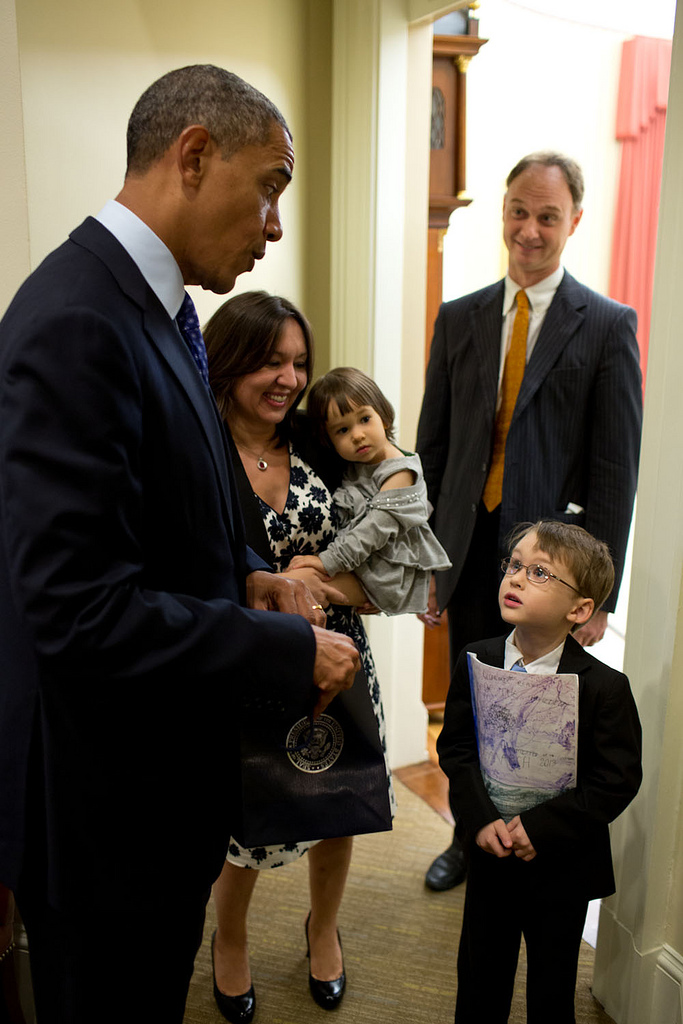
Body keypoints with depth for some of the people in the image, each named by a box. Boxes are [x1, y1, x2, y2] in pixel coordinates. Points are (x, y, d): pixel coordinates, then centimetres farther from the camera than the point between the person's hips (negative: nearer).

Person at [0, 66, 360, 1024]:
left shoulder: (153, 303, 6)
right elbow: (79, 608, -30)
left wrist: (242, 578, -2)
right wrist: (294, 649, -21)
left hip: (162, 774, 9)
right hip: (102, 804, -9)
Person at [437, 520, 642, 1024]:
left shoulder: (605, 687, -18)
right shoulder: (476, 662, -8)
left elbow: (617, 780, -16)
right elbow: (455, 747, -4)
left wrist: (541, 827, -21)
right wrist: (480, 821, -17)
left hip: (563, 865, -2)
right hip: (490, 852, 3)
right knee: (481, 972, 21)